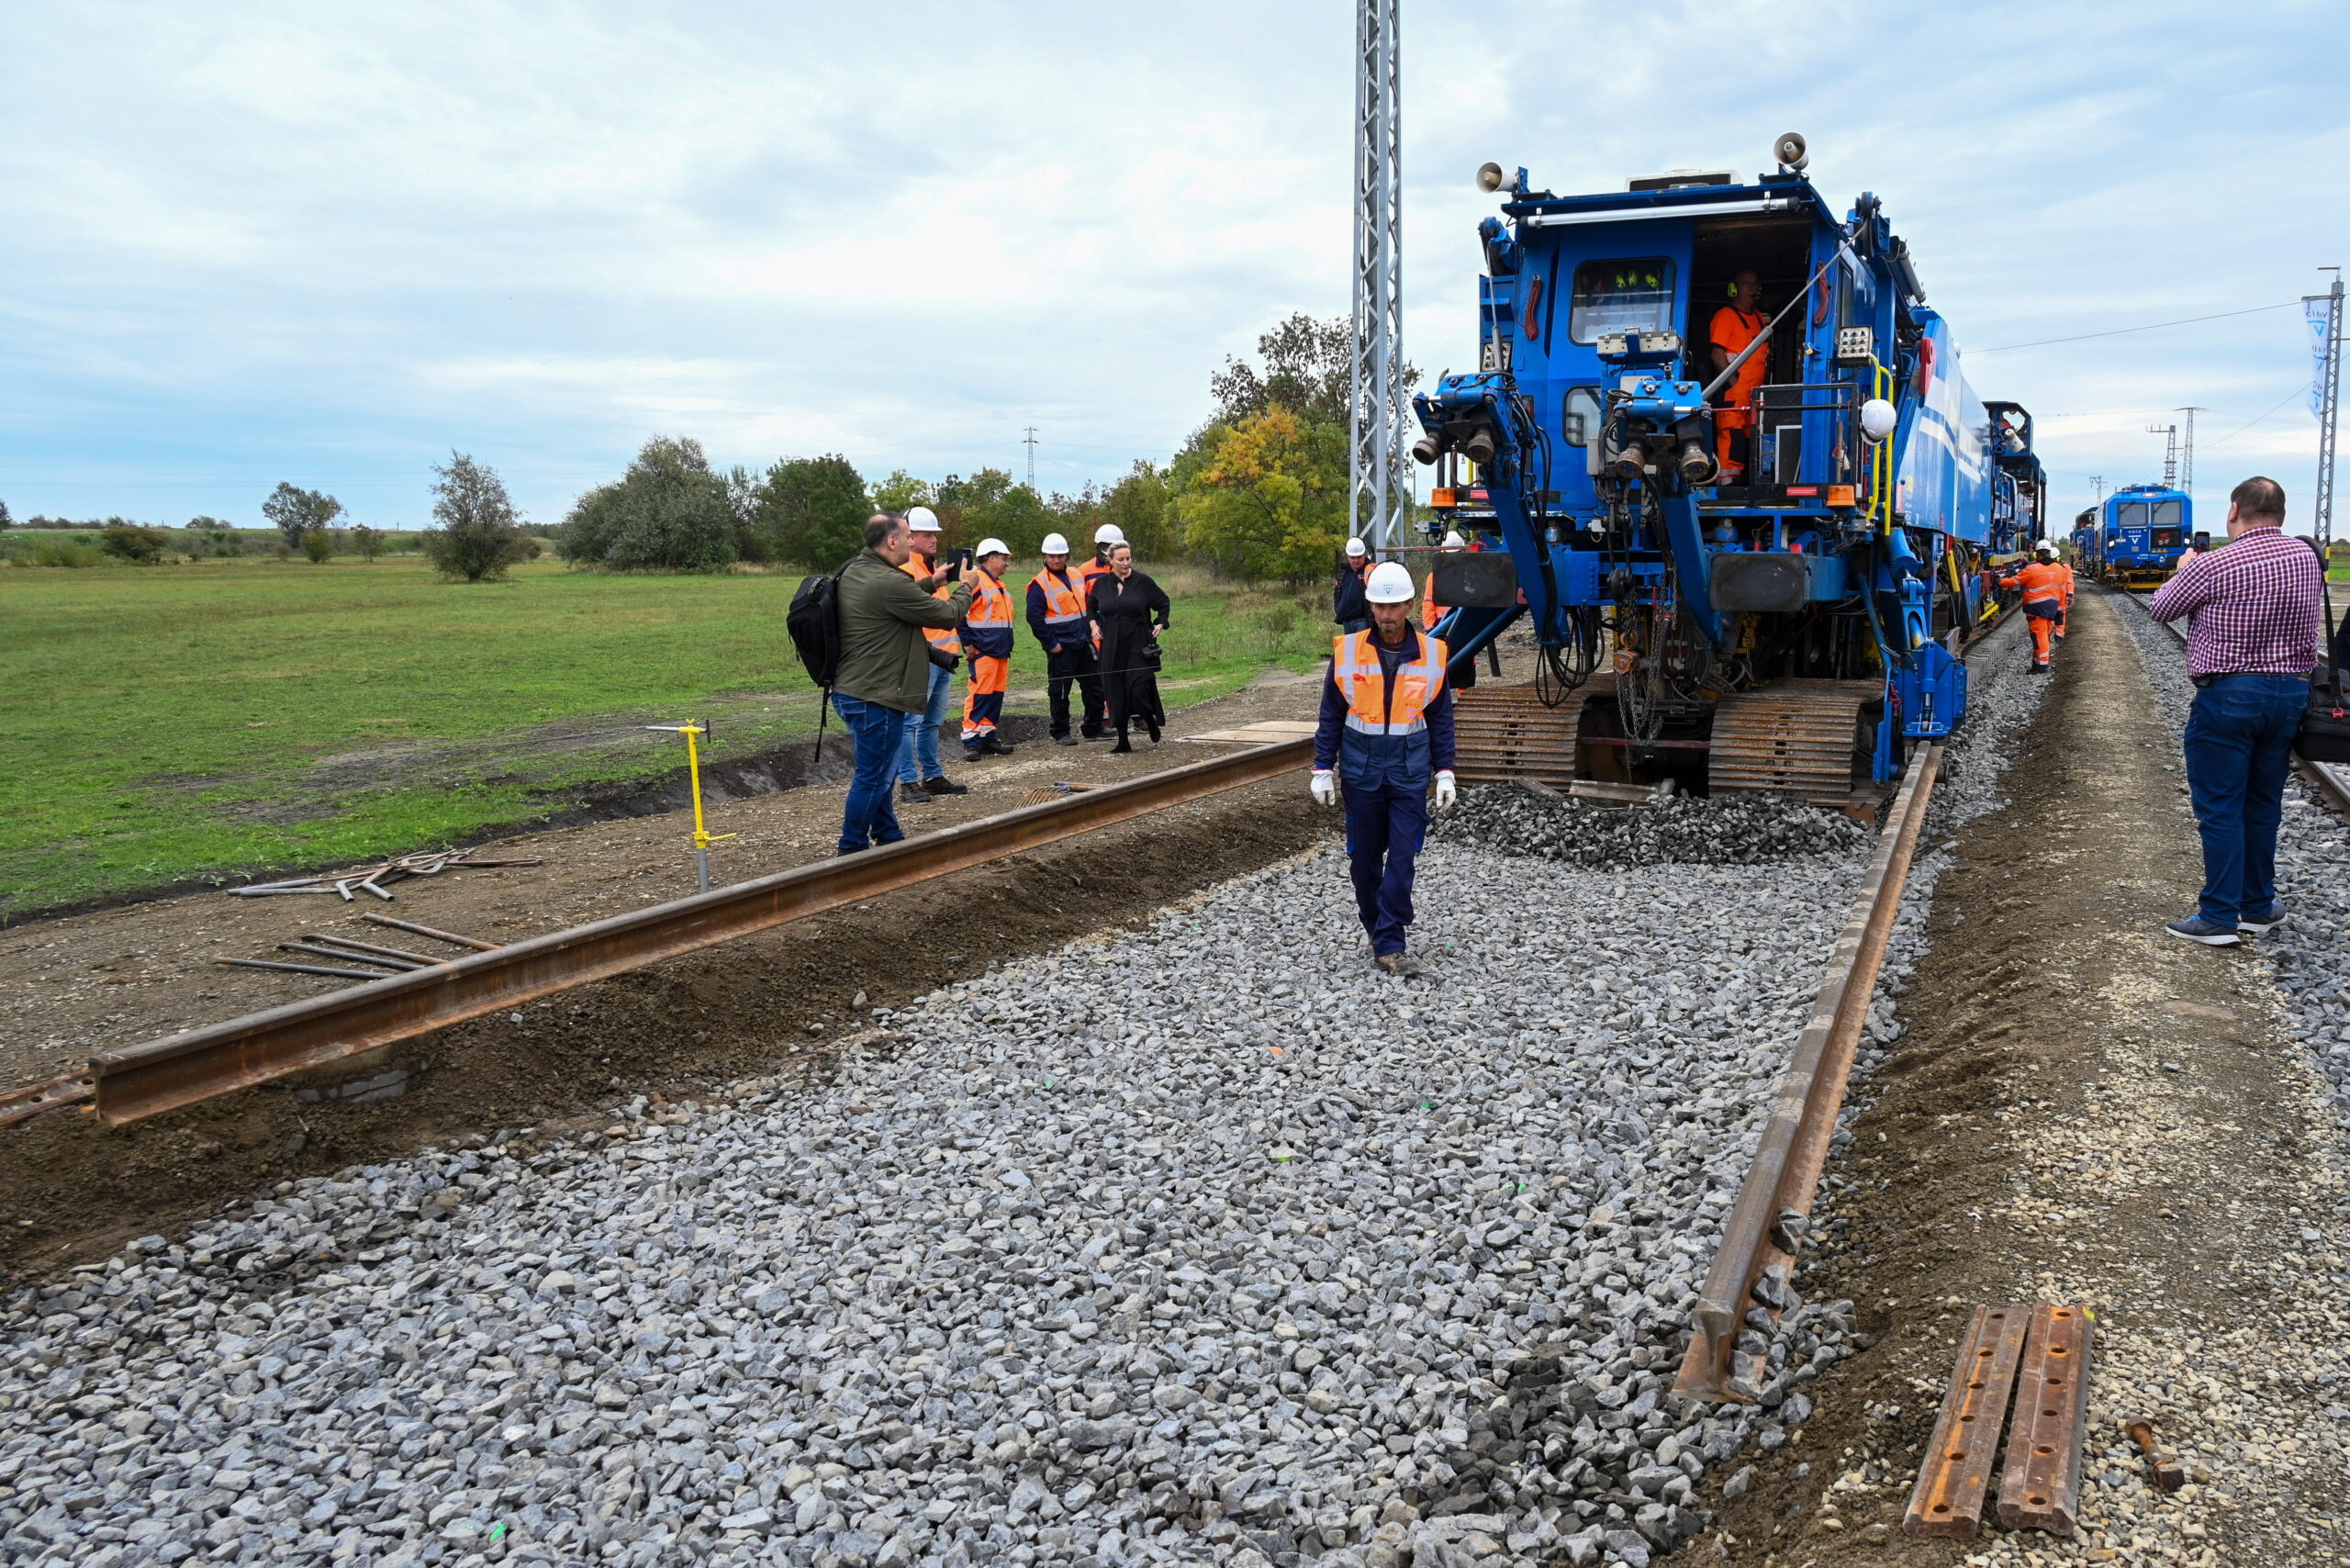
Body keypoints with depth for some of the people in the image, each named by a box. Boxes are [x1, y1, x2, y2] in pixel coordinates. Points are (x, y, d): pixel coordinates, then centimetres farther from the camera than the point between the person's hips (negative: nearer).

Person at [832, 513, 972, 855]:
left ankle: (888, 837, 35)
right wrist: (965, 586, 4)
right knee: (873, 777, 0)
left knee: (877, 771, 22)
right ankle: (852, 850, 8)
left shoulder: (853, 571, 6)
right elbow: (947, 615, -13)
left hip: (850, 691, 11)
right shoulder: (889, 582, -23)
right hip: (875, 697, -11)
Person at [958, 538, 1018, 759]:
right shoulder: (976, 581, -11)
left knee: (996, 696, 11)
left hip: (1000, 651, 9)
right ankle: (970, 741, -6)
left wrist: (1007, 648, 22)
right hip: (982, 651, -9)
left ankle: (988, 738, 18)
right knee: (979, 695, -9)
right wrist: (967, 643, -15)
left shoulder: (1000, 585, 19)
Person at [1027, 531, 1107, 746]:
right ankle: (1060, 734, 9)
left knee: (1095, 686, 9)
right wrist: (1051, 643, -16)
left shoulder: (1077, 576, 11)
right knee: (1059, 691, -1)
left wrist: (1091, 630, 12)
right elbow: (1034, 617, -14)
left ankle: (1094, 728, 20)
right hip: (1061, 647, -7)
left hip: (1084, 643, 7)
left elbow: (1089, 606, 22)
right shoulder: (1039, 584, -10)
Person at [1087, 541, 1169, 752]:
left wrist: (1160, 624, -1)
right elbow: (1090, 606, 23)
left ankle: (1153, 727, 14)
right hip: (1111, 647, 3)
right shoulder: (1101, 583, 5)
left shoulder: (1143, 582, -2)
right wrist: (1094, 624, 8)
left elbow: (1163, 604, 11)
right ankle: (1123, 740, 11)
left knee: (1139, 689, -12)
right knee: (1115, 692, 3)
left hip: (1138, 645, -3)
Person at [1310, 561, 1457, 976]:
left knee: (1402, 858, -5)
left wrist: (1444, 772, 4)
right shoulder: (1347, 650, -3)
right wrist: (1323, 769, 2)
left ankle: (1389, 946, -1)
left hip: (1410, 771, 0)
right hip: (1360, 770, 0)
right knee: (1365, 857, 9)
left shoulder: (1431, 653, 0)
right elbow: (1331, 715, 4)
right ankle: (1374, 925, 29)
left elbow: (1441, 718, 7)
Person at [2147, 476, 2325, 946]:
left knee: (2220, 808, 0)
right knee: (2263, 805, 16)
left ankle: (2220, 917, 0)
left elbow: (2161, 608, -1)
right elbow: (2310, 617, 17)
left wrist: (2183, 573, 17)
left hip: (2228, 695, -6)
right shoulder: (2307, 558, 3)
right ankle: (2258, 907, 25)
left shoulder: (2214, 565, -16)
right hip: (2291, 693, 6)